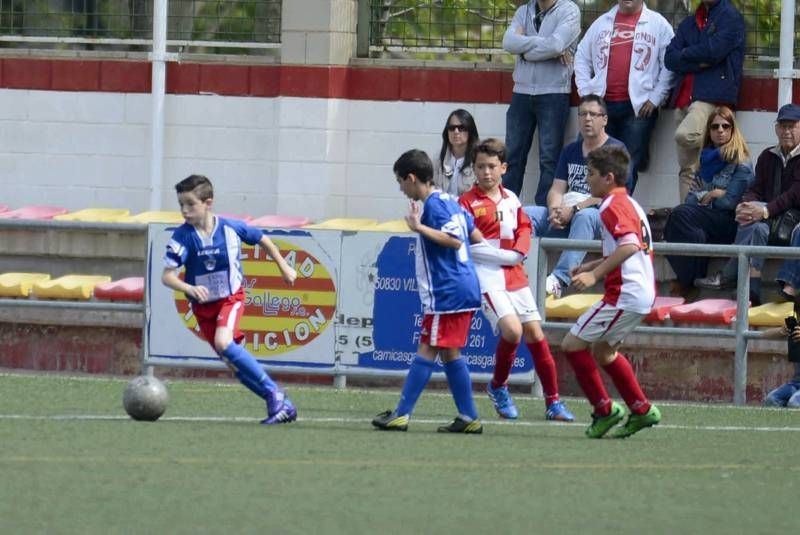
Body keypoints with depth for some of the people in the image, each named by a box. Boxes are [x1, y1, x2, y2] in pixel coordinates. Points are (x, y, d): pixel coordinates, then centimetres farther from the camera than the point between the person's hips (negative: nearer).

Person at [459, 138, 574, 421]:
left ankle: (553, 401, 10)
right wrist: (506, 256, -13)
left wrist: (519, 251, -2)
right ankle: (498, 387, 3)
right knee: (512, 330, -22)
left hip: (515, 276, 6)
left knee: (535, 333, 3)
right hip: (488, 278, -6)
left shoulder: (510, 199, 12)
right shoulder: (468, 202, -5)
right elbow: (467, 245, -11)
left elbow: (524, 228, 19)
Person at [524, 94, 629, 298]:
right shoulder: (570, 151, 20)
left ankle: (560, 279, -53)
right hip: (565, 217, 6)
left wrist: (574, 210, -19)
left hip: (601, 215, -6)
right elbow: (557, 189, 12)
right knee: (525, 214, -16)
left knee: (584, 217, -40)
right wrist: (555, 211, -11)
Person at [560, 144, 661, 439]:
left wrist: (595, 274, -29)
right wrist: (592, 266, 24)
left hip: (625, 294, -10)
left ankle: (604, 409, -3)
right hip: (643, 292, 10)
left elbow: (629, 245, -29)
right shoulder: (630, 204, 17)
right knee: (603, 351, 24)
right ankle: (641, 409, 24)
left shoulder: (613, 207, -13)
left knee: (573, 344, -5)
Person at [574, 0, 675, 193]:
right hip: (601, 104, 3)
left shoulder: (658, 24, 4)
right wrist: (585, 92, 8)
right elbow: (582, 58, 20)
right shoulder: (602, 23, 15)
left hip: (639, 107, -3)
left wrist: (655, 99, -6)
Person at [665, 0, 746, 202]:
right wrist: (698, 62, -7)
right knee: (687, 169, 2)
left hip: (713, 95, -7)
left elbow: (713, 51, -12)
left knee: (684, 135, -31)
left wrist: (685, 54, 5)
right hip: (684, 98, 7)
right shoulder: (689, 23, 22)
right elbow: (670, 59, 9)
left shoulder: (731, 17, 2)